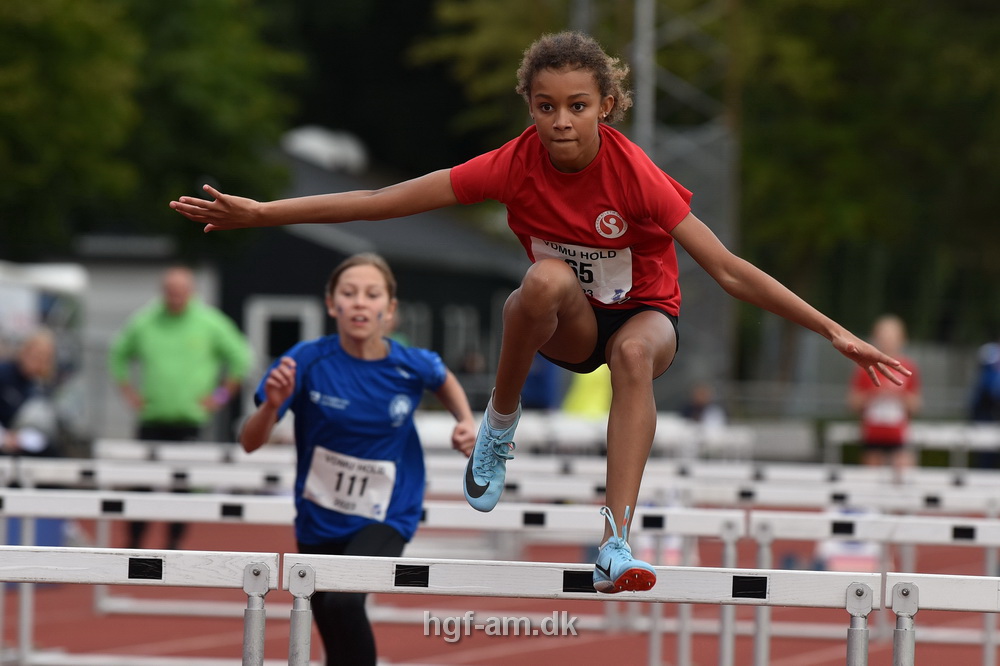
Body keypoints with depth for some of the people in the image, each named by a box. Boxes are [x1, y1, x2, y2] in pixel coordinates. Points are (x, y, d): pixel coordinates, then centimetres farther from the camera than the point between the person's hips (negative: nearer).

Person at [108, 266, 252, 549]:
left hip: (190, 421, -1)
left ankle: (174, 545, 7)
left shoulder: (209, 323, 1)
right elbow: (119, 356, 20)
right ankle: (133, 545, 6)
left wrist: (221, 395, 3)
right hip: (152, 419, 1)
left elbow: (241, 358, 8)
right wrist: (129, 392, 11)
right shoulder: (143, 323, 5)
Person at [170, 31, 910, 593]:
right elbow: (383, 201, -16)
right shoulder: (515, 165, -20)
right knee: (547, 278, -35)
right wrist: (260, 213, -18)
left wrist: (834, 331, -31)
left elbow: (727, 269, -25)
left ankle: (617, 539, -45)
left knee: (637, 352, -39)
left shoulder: (635, 174, -26)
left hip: (642, 312, -1)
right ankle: (500, 428, -12)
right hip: (564, 321, 1)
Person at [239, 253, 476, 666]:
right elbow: (250, 443, -16)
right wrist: (272, 404, -36)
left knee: (343, 601, -32)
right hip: (319, 522, 2)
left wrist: (466, 421, -4)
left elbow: (444, 380, 14)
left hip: (386, 519, -2)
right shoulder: (307, 362, -17)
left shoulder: (412, 366, -13)